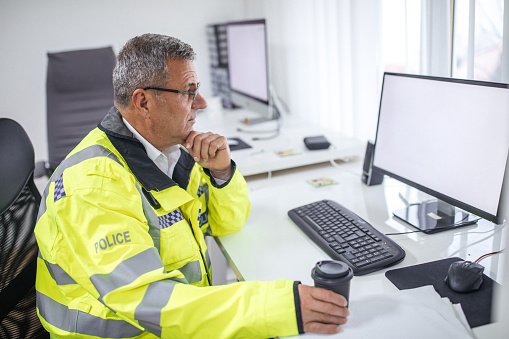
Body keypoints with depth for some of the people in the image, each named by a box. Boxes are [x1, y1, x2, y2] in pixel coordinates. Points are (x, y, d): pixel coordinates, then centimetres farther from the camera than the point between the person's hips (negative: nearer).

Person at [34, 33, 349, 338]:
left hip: (188, 311, 7)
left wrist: (222, 171, -10)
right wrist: (280, 307, -38)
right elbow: (142, 299, -32)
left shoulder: (171, 148, 1)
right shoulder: (94, 182, -23)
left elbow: (227, 221, 11)